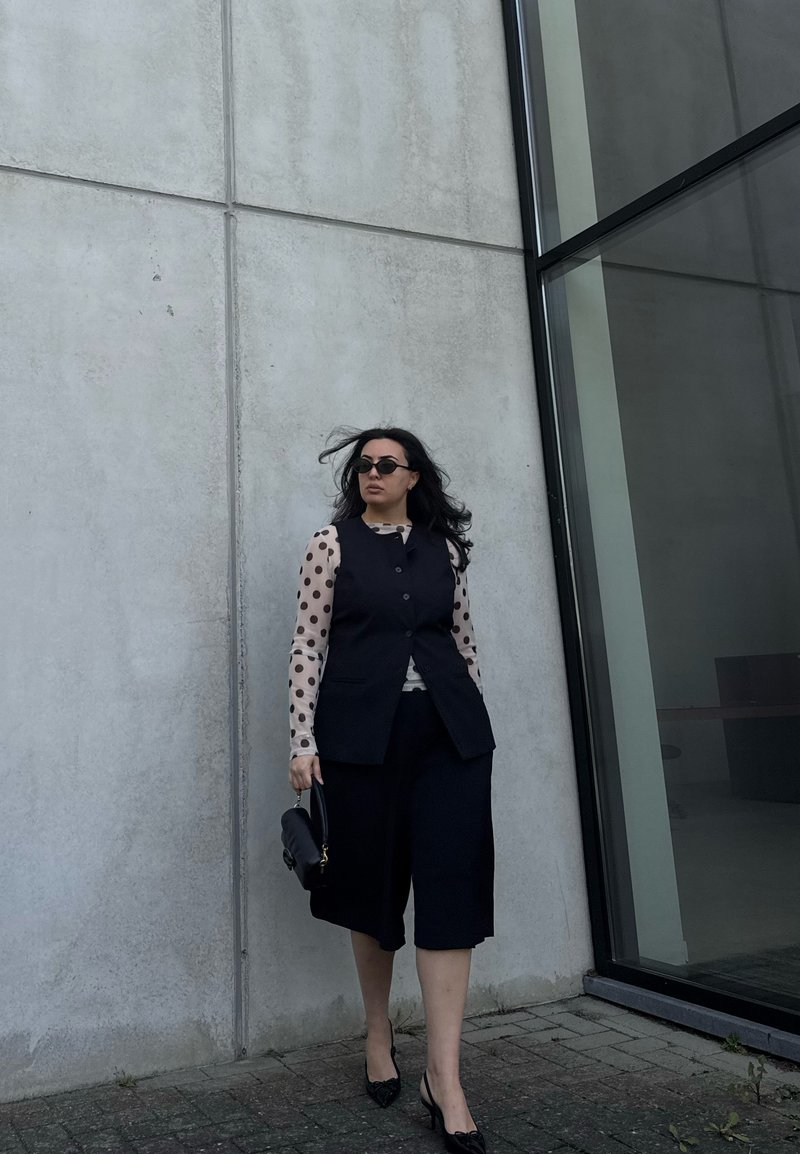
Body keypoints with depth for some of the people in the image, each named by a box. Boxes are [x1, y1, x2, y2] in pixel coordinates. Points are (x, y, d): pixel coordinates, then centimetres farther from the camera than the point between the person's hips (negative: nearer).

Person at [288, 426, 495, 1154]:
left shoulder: (444, 547, 11)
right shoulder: (332, 543, 3)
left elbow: (464, 637, 15)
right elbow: (308, 644, -1)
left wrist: (477, 723, 14)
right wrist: (303, 742, -6)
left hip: (449, 731, 2)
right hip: (362, 732, -2)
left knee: (451, 883, -4)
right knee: (373, 881, 10)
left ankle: (445, 1077, 4)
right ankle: (379, 1035, 33)